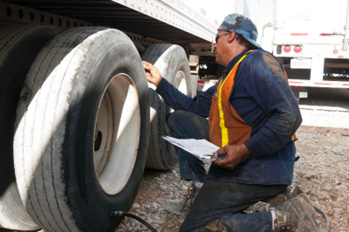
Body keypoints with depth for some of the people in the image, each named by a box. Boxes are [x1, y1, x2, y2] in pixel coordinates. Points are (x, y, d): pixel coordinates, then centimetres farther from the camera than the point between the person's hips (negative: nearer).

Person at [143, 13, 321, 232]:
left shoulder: (256, 62, -13)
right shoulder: (228, 78, 18)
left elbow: (289, 117, -23)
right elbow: (194, 106, 25)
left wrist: (244, 150, -27)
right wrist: (160, 82, 28)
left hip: (257, 169, -10)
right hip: (230, 156, 10)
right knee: (179, 118, 14)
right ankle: (201, 183, 9)